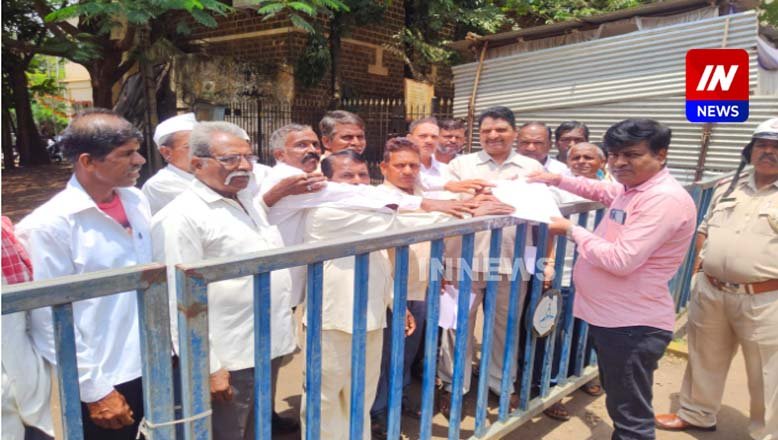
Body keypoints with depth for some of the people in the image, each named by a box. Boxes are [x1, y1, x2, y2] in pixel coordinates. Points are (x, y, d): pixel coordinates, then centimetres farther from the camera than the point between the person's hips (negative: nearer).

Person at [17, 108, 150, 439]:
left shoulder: (136, 201, 0)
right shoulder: (49, 226, -17)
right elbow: (51, 320, -14)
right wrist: (94, 390, -11)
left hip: (154, 367, 6)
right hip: (104, 382, -5)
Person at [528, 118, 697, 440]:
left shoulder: (665, 199, -21)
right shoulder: (631, 188, 10)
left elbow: (621, 260, -28)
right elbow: (600, 191, 33)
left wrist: (571, 230, -16)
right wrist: (557, 179, 20)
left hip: (633, 325, -10)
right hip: (608, 316, 10)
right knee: (618, 404, 26)